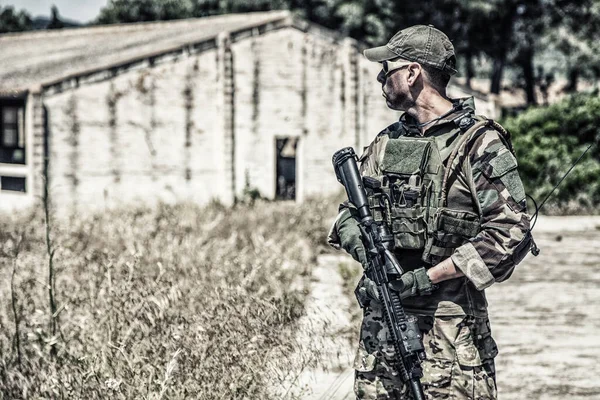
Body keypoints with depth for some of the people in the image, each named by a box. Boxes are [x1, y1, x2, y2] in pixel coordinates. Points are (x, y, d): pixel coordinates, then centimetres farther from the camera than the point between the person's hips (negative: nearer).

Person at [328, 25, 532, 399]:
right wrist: (364, 248, -5)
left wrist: (430, 276, -17)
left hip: (447, 332, -6)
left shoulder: (479, 143, -8)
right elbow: (351, 212, 19)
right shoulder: (387, 142, 15)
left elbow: (512, 233, -16)